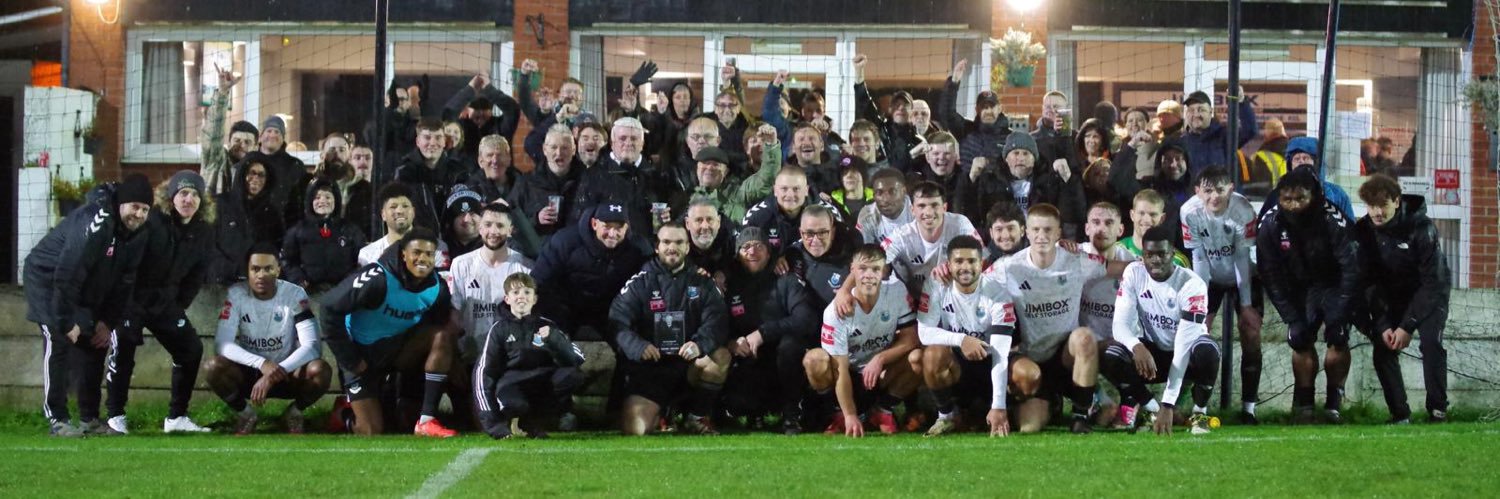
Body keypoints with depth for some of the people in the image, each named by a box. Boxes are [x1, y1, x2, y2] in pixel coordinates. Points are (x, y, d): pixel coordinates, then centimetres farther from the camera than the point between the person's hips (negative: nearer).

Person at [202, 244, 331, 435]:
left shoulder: (295, 295, -16)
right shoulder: (236, 295, -13)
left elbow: (312, 346, -24)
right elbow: (222, 344, -22)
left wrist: (274, 375, -35)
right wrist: (261, 363, -38)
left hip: (288, 373, 0)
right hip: (250, 372, 0)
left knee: (320, 371, -32)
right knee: (213, 367, -29)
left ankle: (294, 413, 0)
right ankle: (245, 414, -2)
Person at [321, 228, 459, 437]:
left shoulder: (437, 288, -9)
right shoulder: (377, 279, -25)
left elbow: (440, 325, 5)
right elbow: (331, 306, -22)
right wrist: (348, 359, -17)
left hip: (397, 347, 5)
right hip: (362, 354, -5)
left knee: (442, 337, -24)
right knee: (371, 432, -11)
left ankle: (427, 421, -22)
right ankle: (346, 411, 27)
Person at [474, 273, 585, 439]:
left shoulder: (546, 326, 8)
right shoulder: (499, 329, 4)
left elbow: (577, 359, -1)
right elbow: (483, 371, -3)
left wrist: (554, 339, -21)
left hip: (542, 387, 3)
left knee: (572, 376, -27)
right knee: (511, 400, -39)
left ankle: (534, 423, -10)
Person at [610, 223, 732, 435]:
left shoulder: (702, 282, 5)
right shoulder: (640, 282, 2)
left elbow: (718, 321, -9)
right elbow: (617, 321, -9)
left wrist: (700, 344, -31)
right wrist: (638, 347, -29)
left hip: (689, 366, 2)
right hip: (649, 369, -2)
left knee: (720, 357, -30)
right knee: (632, 428, -24)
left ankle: (698, 417, -6)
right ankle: (661, 411, 14)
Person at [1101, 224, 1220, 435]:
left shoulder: (1192, 285, -26)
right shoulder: (1134, 273, -13)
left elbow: (1183, 346, -32)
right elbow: (1121, 323, -18)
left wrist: (1168, 404, -38)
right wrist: (1137, 346, -45)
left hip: (1185, 356, -3)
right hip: (1152, 352, 3)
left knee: (1206, 352, -38)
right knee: (1109, 358, -28)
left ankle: (1200, 411, -10)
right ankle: (1152, 409, -4)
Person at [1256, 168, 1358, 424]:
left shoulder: (1332, 220, -30)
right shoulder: (1270, 225, -19)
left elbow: (1350, 269, -24)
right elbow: (1271, 277, -11)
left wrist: (1338, 314, -26)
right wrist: (1293, 318, -16)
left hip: (1335, 285, -3)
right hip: (1300, 287, 3)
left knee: (1337, 339, -17)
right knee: (1300, 340, -10)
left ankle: (1334, 402, -4)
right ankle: (1303, 403, 0)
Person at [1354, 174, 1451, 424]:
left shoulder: (1422, 228, -25)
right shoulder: (1364, 230, -13)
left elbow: (1433, 281, -24)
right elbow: (1368, 281, -9)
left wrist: (1408, 326, -27)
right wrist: (1382, 325, -20)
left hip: (1429, 295, -4)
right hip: (1392, 297, 4)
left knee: (1431, 342, -24)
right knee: (1382, 348, -12)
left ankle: (1437, 411, -17)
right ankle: (1400, 415, -5)